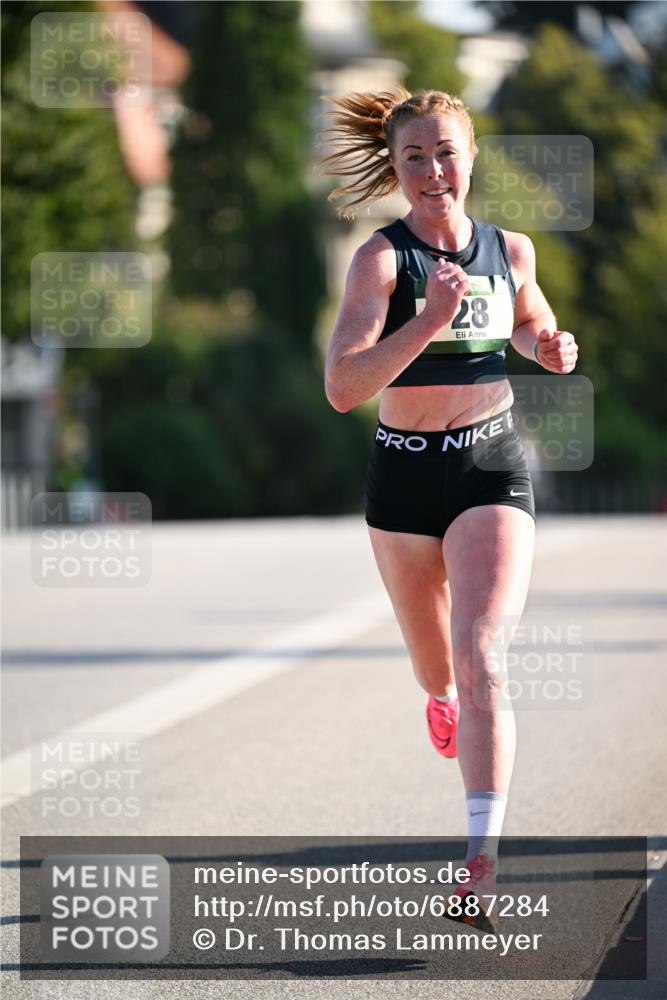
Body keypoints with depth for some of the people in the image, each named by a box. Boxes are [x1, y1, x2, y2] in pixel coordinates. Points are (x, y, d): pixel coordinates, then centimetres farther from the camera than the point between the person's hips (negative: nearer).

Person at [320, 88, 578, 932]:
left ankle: (482, 862, -22)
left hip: (493, 469, 0)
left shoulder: (511, 250, 0)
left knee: (480, 658, -18)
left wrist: (550, 348, 0)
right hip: (404, 475, 0)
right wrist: (430, 320, -35)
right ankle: (442, 700, 59)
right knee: (435, 667, 20)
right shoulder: (382, 257, -13)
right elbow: (342, 386, -25)